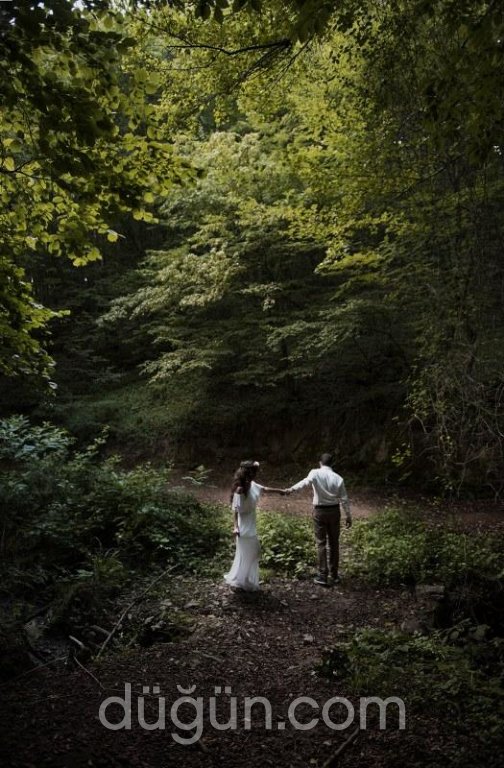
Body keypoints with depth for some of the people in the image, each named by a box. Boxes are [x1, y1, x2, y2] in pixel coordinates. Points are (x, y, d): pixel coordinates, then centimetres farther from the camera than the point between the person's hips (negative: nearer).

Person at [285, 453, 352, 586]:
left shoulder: (315, 473, -10)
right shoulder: (338, 478, -2)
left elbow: (306, 482, -32)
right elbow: (344, 499, 0)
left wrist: (292, 489, -46)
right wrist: (348, 516, 8)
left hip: (320, 511, -2)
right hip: (334, 511, 2)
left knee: (321, 543, 5)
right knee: (334, 543, 13)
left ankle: (322, 575, 5)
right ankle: (334, 575, 22)